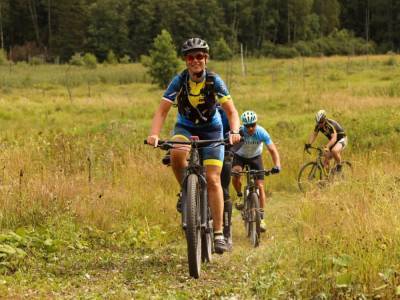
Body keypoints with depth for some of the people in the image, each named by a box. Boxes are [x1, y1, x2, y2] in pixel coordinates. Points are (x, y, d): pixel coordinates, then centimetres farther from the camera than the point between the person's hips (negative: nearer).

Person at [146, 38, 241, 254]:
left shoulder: (214, 81, -18)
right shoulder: (179, 81, -17)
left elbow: (231, 111, -21)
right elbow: (162, 111, -21)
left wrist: (234, 132, -40)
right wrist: (154, 134, -38)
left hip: (211, 129, -1)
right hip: (185, 127, 1)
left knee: (213, 180, -11)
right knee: (176, 154, -35)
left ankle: (219, 233, -7)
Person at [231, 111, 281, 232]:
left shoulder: (261, 133, -28)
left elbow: (273, 150, -27)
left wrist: (277, 165, -43)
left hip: (255, 157, 1)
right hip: (240, 156, 0)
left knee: (260, 186, -10)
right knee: (235, 173, -32)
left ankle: (261, 218, -5)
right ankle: (240, 196, -4)